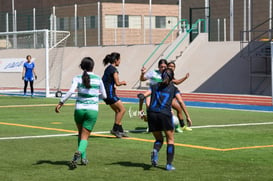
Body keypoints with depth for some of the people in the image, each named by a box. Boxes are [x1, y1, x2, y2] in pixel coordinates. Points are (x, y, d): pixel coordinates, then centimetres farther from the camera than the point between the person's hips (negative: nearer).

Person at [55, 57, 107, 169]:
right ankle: (79, 152, -30)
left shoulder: (77, 78, -1)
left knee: (81, 134, 22)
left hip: (79, 109, 1)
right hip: (92, 110, -1)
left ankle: (83, 157, 21)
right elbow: (104, 96, 11)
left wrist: (61, 103, -11)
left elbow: (71, 91, -16)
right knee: (85, 136, -1)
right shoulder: (98, 79, 4)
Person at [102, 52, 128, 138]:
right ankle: (115, 129, -3)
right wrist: (123, 82, 5)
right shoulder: (113, 69, -12)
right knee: (122, 109, -3)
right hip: (110, 93, -9)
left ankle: (120, 130, 14)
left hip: (105, 92, 9)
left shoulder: (108, 68, 15)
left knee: (118, 111, 14)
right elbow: (117, 83, -15)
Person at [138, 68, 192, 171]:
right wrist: (188, 117, 0)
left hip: (152, 113, 3)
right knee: (170, 140, 13)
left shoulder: (154, 87, 21)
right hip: (165, 114, -2)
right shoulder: (173, 89, 14)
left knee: (159, 139, 19)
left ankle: (155, 151, -14)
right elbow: (181, 102, 1)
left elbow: (143, 96, 8)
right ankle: (169, 165, 3)